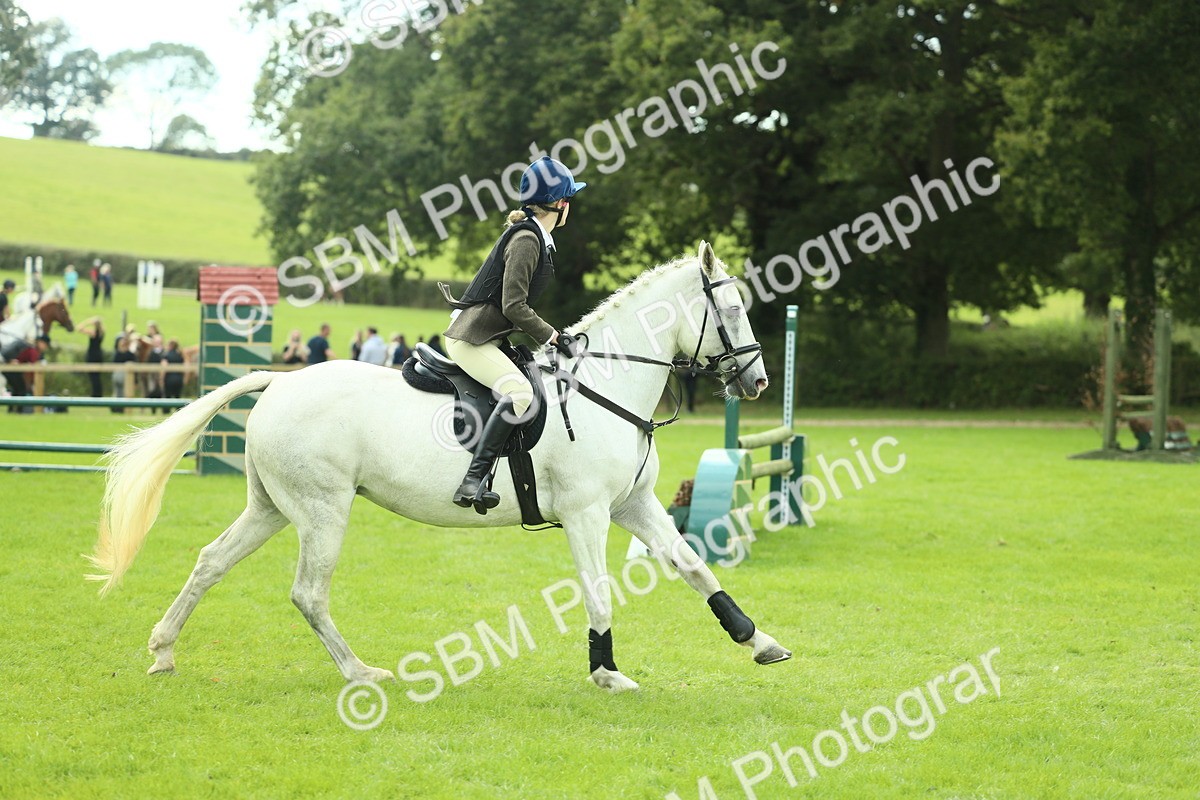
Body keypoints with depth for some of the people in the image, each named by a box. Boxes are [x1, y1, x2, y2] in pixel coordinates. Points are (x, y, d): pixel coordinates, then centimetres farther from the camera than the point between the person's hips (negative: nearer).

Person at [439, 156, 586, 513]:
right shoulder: (526, 240, -16)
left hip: (487, 337, 11)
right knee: (519, 391, -31)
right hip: (471, 339, -11)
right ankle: (473, 481, -38)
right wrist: (554, 337, -14)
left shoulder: (533, 237, 15)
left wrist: (553, 336, 16)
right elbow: (514, 307, -21)